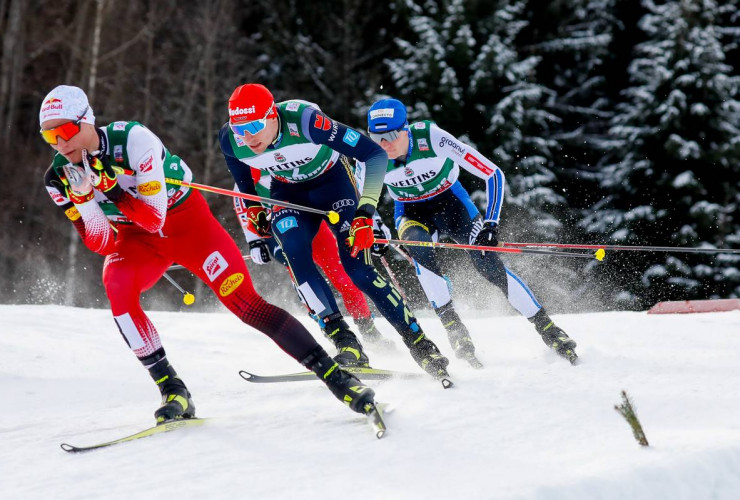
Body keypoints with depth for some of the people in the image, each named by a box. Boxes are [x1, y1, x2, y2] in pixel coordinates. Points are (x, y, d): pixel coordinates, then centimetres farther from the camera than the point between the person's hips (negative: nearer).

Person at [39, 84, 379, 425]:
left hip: (188, 221, -3)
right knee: (117, 287, -28)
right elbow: (103, 245, -16)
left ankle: (335, 375, -8)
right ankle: (172, 391, -20)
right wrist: (81, 198, -32)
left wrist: (108, 184, -38)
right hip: (137, 240, 4)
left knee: (244, 302, -15)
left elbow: (155, 219, -28)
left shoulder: (131, 140, -27)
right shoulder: (61, 179, -13)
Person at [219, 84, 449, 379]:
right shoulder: (230, 140, -23)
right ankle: (346, 344, -21)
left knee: (357, 267, -16)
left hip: (332, 180, -3)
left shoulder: (304, 121, -37)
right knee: (295, 254, -25)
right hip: (287, 192, 3)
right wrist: (253, 213, -2)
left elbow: (375, 154, -34)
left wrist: (365, 213, -38)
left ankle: (421, 346, -4)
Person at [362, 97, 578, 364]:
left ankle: (548, 329, -5)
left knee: (488, 264, -17)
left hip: (449, 200, -2)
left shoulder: (432, 138, -32)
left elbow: (493, 174, -28)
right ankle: (454, 329, -24)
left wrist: (491, 223, -32)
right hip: (411, 211, 2)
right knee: (418, 248, -32)